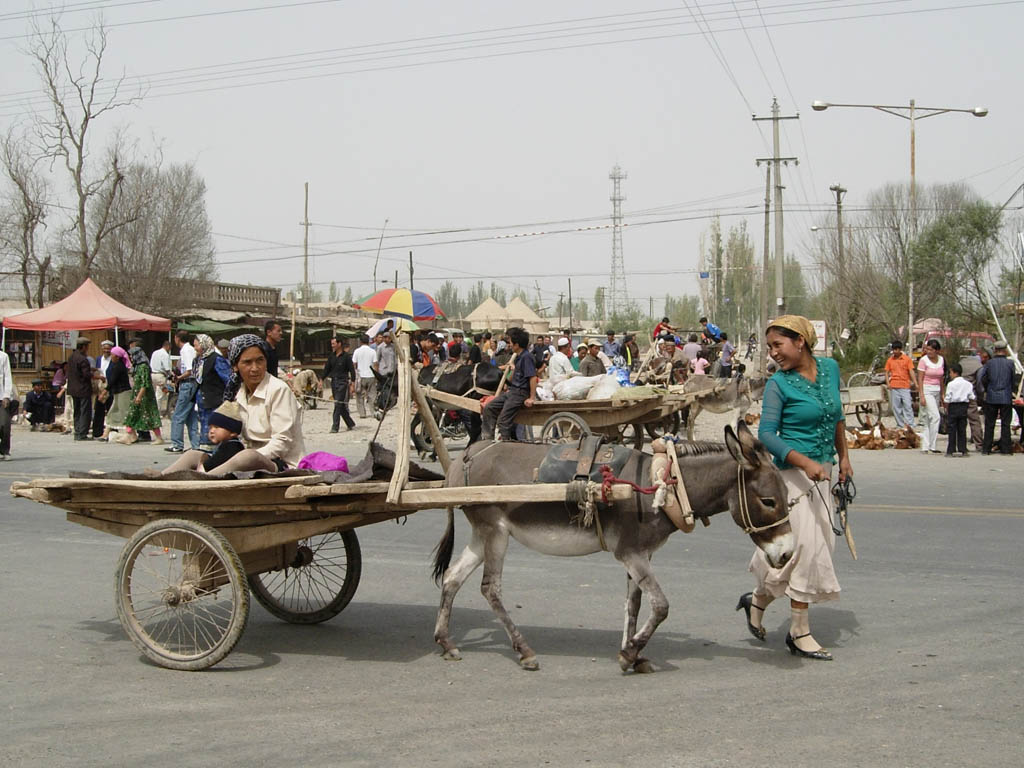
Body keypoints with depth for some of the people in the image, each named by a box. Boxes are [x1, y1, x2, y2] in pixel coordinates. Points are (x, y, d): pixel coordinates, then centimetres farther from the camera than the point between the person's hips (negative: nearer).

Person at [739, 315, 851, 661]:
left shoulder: (830, 368, 5)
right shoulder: (778, 384, -10)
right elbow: (766, 434, -16)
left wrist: (843, 457, 19)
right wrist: (805, 462, -26)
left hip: (822, 472, 7)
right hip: (793, 473, -7)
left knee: (821, 543, 11)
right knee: (806, 546, -6)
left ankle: (757, 600, 27)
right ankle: (799, 633, 6)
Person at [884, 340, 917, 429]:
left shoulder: (907, 359, 3)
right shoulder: (890, 360, 9)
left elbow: (911, 371, -1)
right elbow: (887, 372, 11)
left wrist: (915, 383, -11)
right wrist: (888, 383, -4)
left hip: (905, 386, -3)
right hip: (894, 387, 3)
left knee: (907, 406, -7)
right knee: (895, 407, 4)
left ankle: (910, 425, -5)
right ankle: (900, 425, 13)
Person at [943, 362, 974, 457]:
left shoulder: (951, 384, -10)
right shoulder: (968, 384, 6)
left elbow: (947, 399, -10)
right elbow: (971, 397, 7)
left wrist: (946, 408, 2)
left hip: (953, 407, -5)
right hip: (964, 407, 5)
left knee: (952, 429, 0)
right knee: (962, 429, 8)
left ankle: (951, 450, -1)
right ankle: (962, 450, 7)